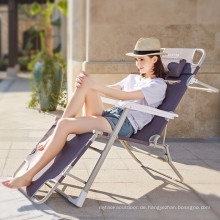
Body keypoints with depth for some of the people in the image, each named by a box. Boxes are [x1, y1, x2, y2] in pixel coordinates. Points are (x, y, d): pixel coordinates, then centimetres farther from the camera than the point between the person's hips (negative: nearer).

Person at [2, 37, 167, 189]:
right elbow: (109, 89, 17)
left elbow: (124, 95, -14)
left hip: (126, 124, -8)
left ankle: (28, 177, -23)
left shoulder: (159, 85, 1)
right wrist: (87, 84, -3)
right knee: (86, 85, -17)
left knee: (65, 124, -25)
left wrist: (95, 86, -17)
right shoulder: (132, 78, 30)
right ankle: (56, 136, -18)